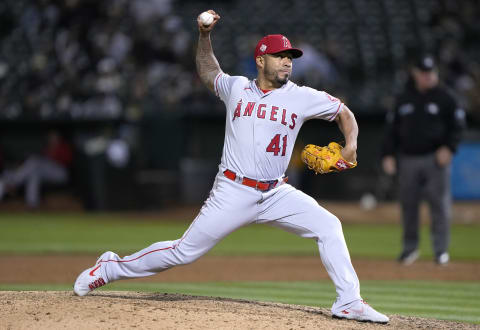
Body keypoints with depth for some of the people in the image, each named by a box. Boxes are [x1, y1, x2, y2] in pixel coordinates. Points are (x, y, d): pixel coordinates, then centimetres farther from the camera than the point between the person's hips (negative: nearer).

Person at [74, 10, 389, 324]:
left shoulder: (302, 97, 1)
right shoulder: (236, 88, 4)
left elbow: (344, 112, 11)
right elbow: (207, 71, 25)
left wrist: (351, 145, -7)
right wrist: (205, 35, 12)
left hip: (277, 194, 2)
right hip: (233, 192, -2)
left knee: (328, 226, -14)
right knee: (185, 251, -3)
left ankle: (349, 302, -9)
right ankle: (111, 268, 13)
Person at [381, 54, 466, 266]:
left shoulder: (444, 98, 3)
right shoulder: (403, 100, 11)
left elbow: (457, 126, 2)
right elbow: (392, 129, 14)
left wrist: (448, 148, -12)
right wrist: (388, 155, 5)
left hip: (436, 159, -3)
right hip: (408, 159, 3)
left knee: (439, 204, -6)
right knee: (408, 204, 4)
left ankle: (441, 249, -1)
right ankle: (410, 247, 16)